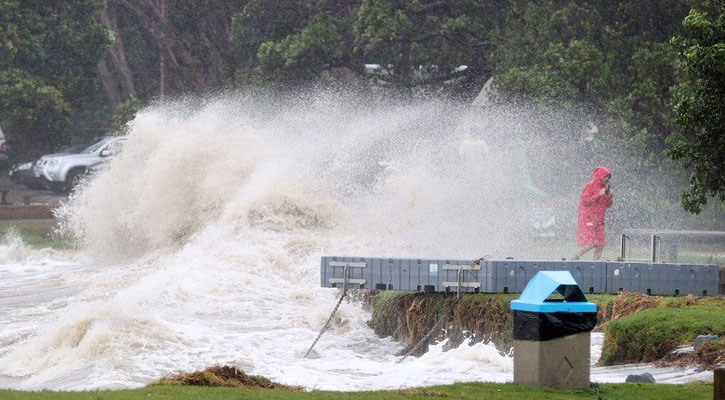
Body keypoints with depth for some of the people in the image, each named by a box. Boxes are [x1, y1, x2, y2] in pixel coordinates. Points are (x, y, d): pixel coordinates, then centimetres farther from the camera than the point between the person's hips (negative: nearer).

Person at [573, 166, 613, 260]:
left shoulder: (604, 188, 16)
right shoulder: (590, 186, -4)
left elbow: (607, 206, 19)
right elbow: (585, 201, -14)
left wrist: (609, 196, 1)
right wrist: (599, 195, -17)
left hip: (598, 220, 7)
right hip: (588, 219, -7)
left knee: (600, 245, -2)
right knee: (591, 243, -17)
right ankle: (575, 258, -4)